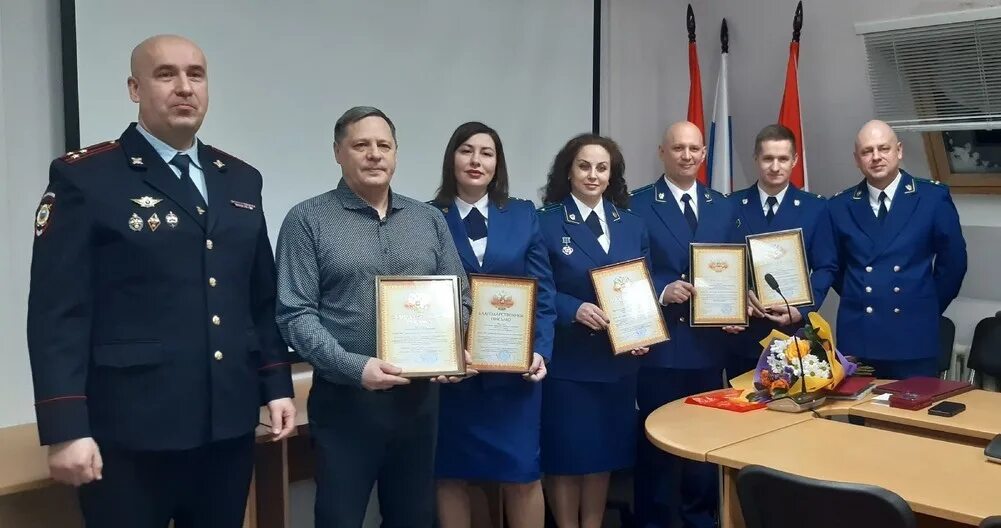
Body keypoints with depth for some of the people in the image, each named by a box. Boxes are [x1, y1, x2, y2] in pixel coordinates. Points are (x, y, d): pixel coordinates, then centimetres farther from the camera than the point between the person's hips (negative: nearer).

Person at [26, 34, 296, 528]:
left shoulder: (240, 178, 12)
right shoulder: (84, 177, -5)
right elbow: (57, 312, -9)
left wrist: (276, 385, 10)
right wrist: (65, 429, -14)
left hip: (229, 423, 5)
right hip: (130, 432, -5)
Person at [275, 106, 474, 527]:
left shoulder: (430, 219, 10)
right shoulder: (308, 220, -3)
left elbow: (458, 298, 11)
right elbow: (295, 314, -10)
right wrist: (353, 366, -22)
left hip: (420, 397, 4)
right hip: (344, 399, -4)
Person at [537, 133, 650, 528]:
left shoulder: (631, 225, 9)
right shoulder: (546, 222, -6)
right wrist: (575, 309, -24)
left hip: (618, 360, 5)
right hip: (565, 360, -4)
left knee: (604, 452, 14)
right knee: (564, 455, 4)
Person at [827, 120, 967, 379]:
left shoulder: (933, 197, -1)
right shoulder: (839, 206, 4)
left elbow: (953, 260, 4)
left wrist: (927, 307, 7)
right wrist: (858, 301, 10)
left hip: (914, 335, -1)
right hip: (857, 338, 2)